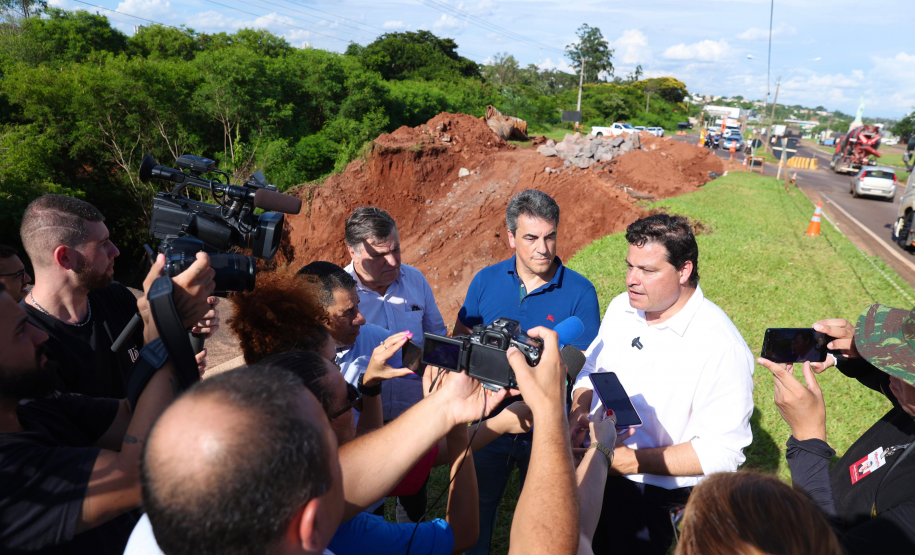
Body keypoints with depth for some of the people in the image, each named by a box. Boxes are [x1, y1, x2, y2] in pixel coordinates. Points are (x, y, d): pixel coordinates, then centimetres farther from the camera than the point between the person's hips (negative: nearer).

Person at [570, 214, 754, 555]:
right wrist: (578, 413, -10)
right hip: (595, 475, 6)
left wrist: (631, 460, -28)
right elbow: (590, 371, 10)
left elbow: (722, 451, -24)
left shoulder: (721, 346, -24)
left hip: (658, 502, -6)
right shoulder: (621, 308, -4)